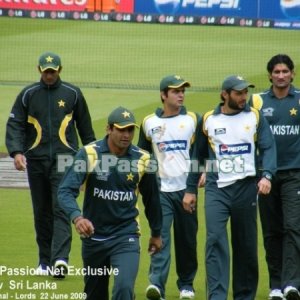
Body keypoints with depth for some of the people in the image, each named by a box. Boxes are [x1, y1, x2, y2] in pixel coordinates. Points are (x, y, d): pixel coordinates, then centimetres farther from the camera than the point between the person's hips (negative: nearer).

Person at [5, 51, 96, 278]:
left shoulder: (73, 94, 4)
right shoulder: (28, 95, 6)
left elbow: (85, 127, 12)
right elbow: (15, 124, 0)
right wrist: (16, 152, -15)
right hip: (36, 160, 3)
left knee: (62, 209, -14)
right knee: (41, 212, 9)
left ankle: (60, 259, -24)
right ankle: (45, 261, 17)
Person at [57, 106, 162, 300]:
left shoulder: (143, 159, -5)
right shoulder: (89, 154, -12)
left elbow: (151, 198, 10)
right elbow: (66, 191, -19)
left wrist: (156, 233, 21)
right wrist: (77, 217, -38)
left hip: (126, 236, -1)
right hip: (93, 236, 1)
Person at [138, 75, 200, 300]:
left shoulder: (193, 120, 4)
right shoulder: (149, 123, 7)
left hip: (186, 188, 1)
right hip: (161, 189, -1)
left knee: (187, 239, 8)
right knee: (160, 237, -13)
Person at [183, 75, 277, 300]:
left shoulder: (255, 117, 5)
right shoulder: (208, 120, 7)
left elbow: (268, 147, -3)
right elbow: (198, 156, 14)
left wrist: (266, 176, -20)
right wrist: (191, 189, 12)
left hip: (246, 188, 1)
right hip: (216, 188, 0)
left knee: (246, 245, 6)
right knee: (215, 239, -14)